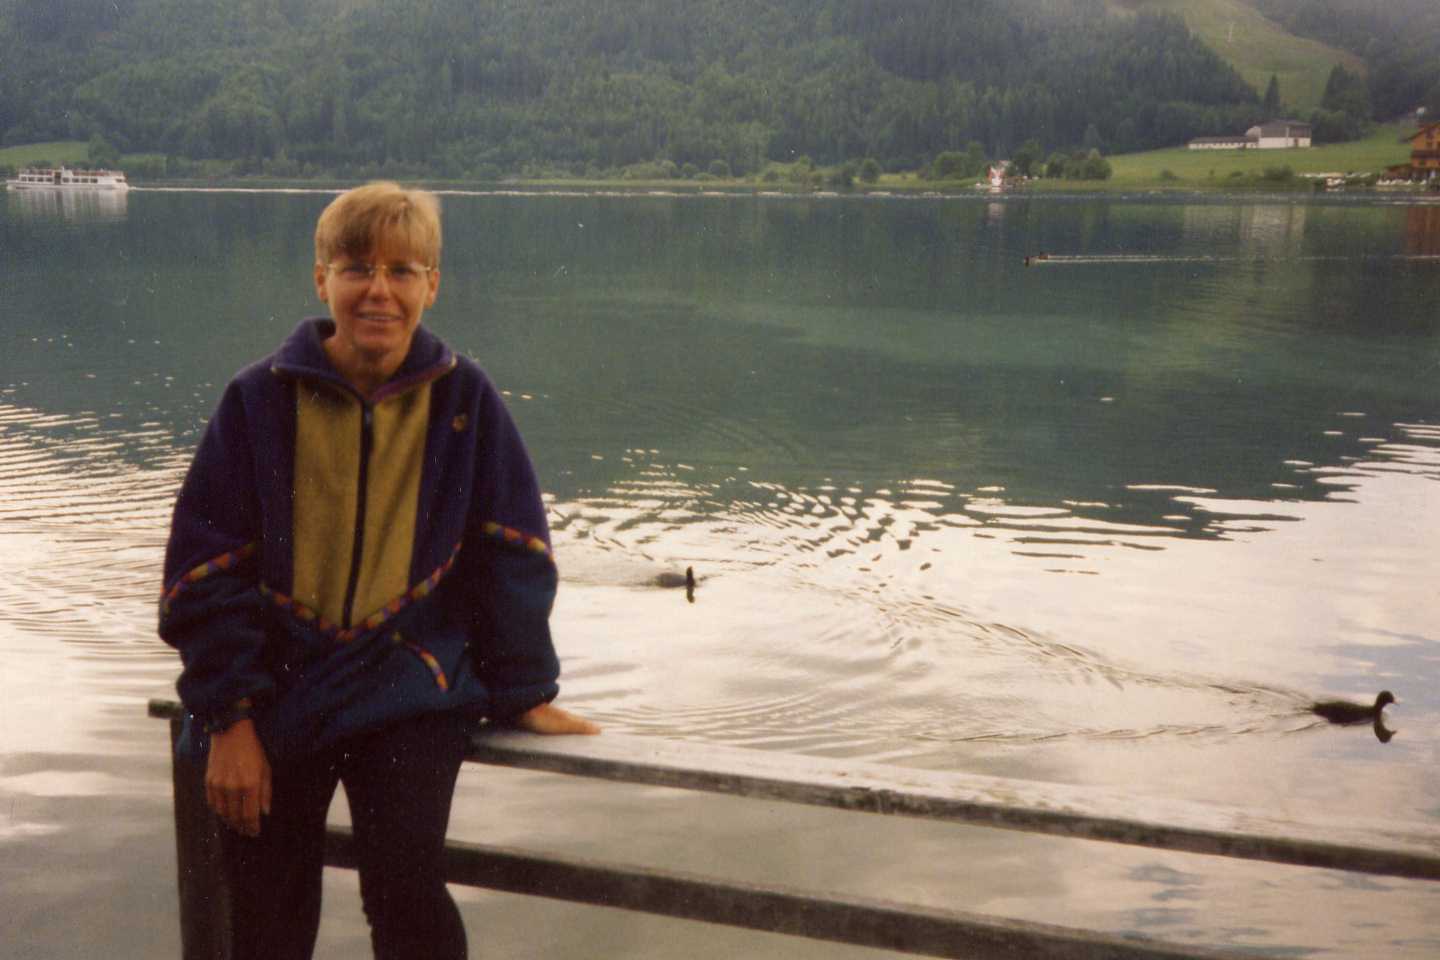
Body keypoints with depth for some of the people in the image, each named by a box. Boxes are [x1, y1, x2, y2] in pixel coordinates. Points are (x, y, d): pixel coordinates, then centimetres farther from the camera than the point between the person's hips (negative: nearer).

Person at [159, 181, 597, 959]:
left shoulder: (463, 399, -4)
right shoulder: (261, 399, -5)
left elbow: (509, 552, 1)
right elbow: (206, 566, -4)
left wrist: (525, 691, 1)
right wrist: (230, 719, -7)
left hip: (409, 684, -1)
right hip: (277, 683, 1)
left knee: (407, 888, -18)